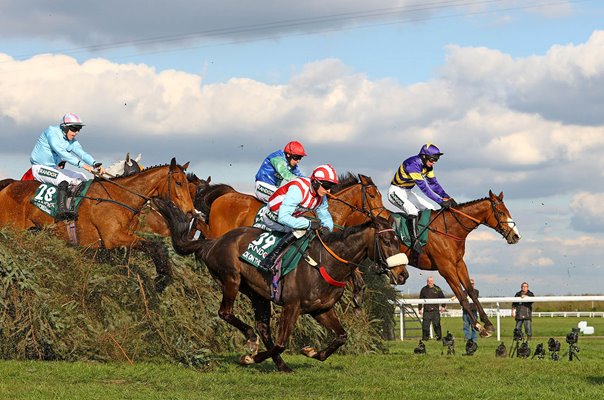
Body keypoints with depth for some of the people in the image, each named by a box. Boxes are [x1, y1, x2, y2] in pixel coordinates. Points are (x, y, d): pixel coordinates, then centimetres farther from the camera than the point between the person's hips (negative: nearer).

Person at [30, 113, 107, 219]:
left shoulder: (72, 141, 5)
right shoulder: (51, 132, -19)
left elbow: (81, 153, -9)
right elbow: (61, 152, -31)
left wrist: (96, 164, -30)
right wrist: (82, 164, -39)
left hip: (54, 168, 9)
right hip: (40, 168, -9)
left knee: (81, 178, -1)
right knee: (63, 179, -33)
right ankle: (61, 210, -45)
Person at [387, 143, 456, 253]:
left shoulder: (428, 166, -2)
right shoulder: (413, 165, -30)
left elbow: (433, 183, 2)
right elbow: (424, 187, -34)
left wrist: (447, 197, -11)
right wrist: (441, 201, -37)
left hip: (407, 192, 10)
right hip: (396, 191, -10)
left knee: (431, 209, 2)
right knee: (412, 210, -31)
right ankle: (415, 242, -27)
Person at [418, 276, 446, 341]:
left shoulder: (437, 289, 6)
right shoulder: (424, 290, 9)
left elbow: (442, 298, 15)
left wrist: (443, 306, 9)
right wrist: (420, 308, 11)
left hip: (435, 310, -1)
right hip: (426, 311, 1)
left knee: (437, 324, -5)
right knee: (425, 325, -1)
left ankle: (439, 337, 4)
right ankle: (425, 338, 6)